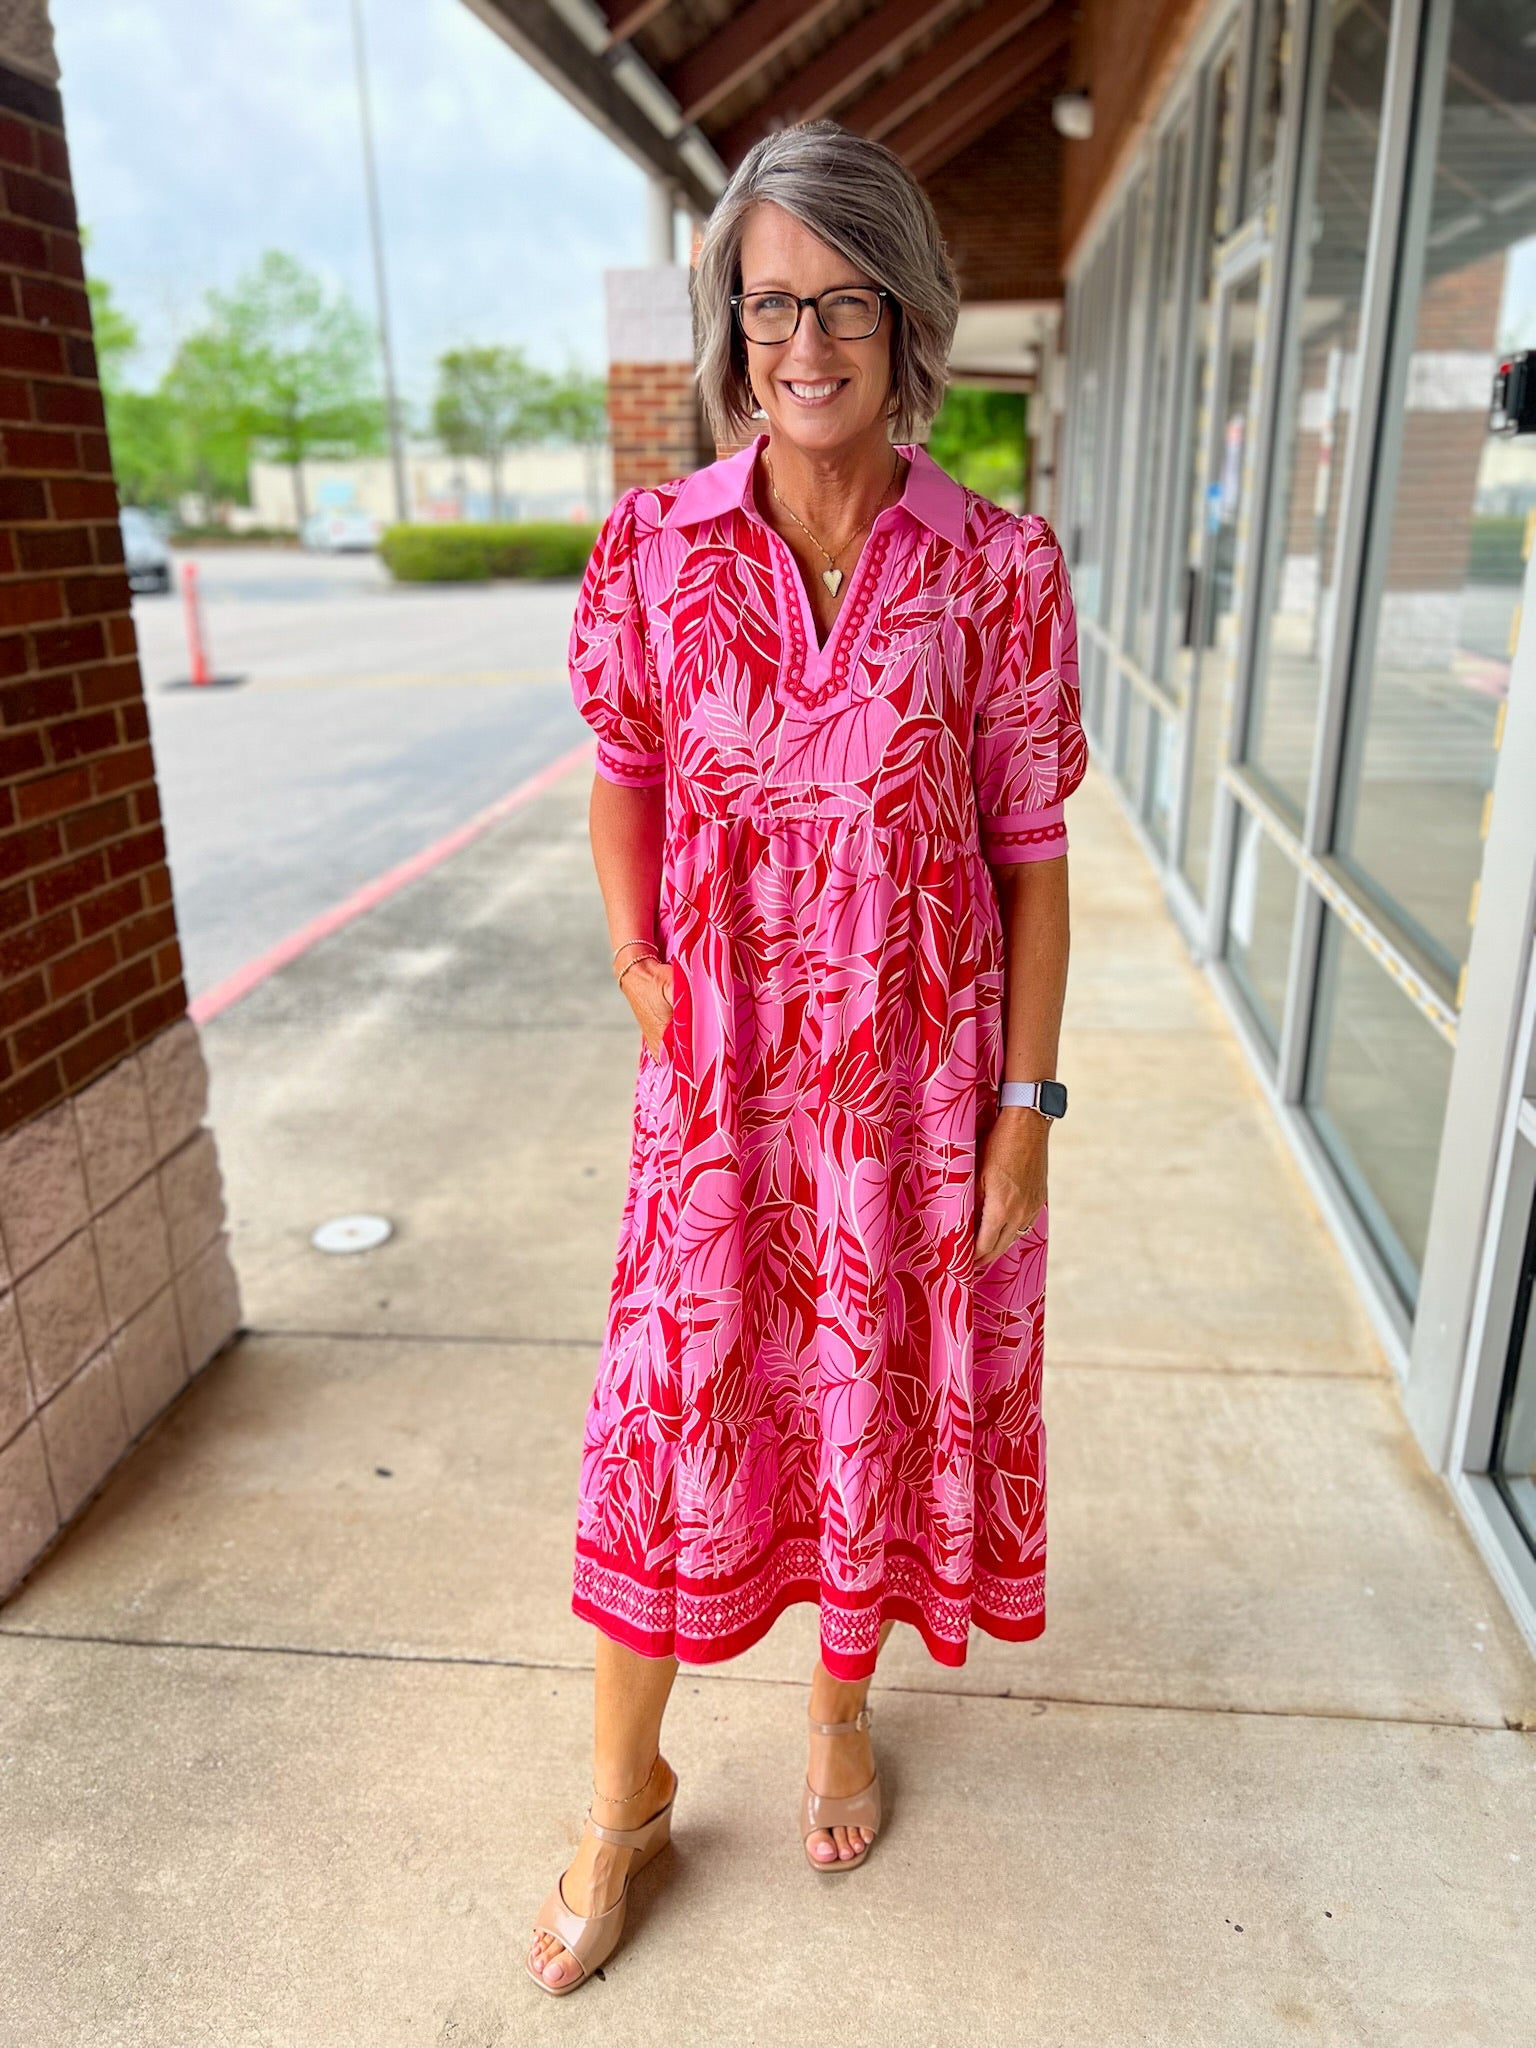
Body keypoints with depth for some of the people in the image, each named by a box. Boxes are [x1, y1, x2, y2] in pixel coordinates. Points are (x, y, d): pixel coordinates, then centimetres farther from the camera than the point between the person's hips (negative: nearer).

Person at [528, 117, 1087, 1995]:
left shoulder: (998, 569, -8)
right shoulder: (655, 543, -3)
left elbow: (1033, 859, -5)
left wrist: (1024, 1113, -6)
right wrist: (639, 968, -2)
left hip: (918, 1076, 0)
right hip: (721, 1070, 1)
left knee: (878, 1396, 16)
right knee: (672, 1401, 9)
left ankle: (842, 1713, 46)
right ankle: (625, 1792, 34)